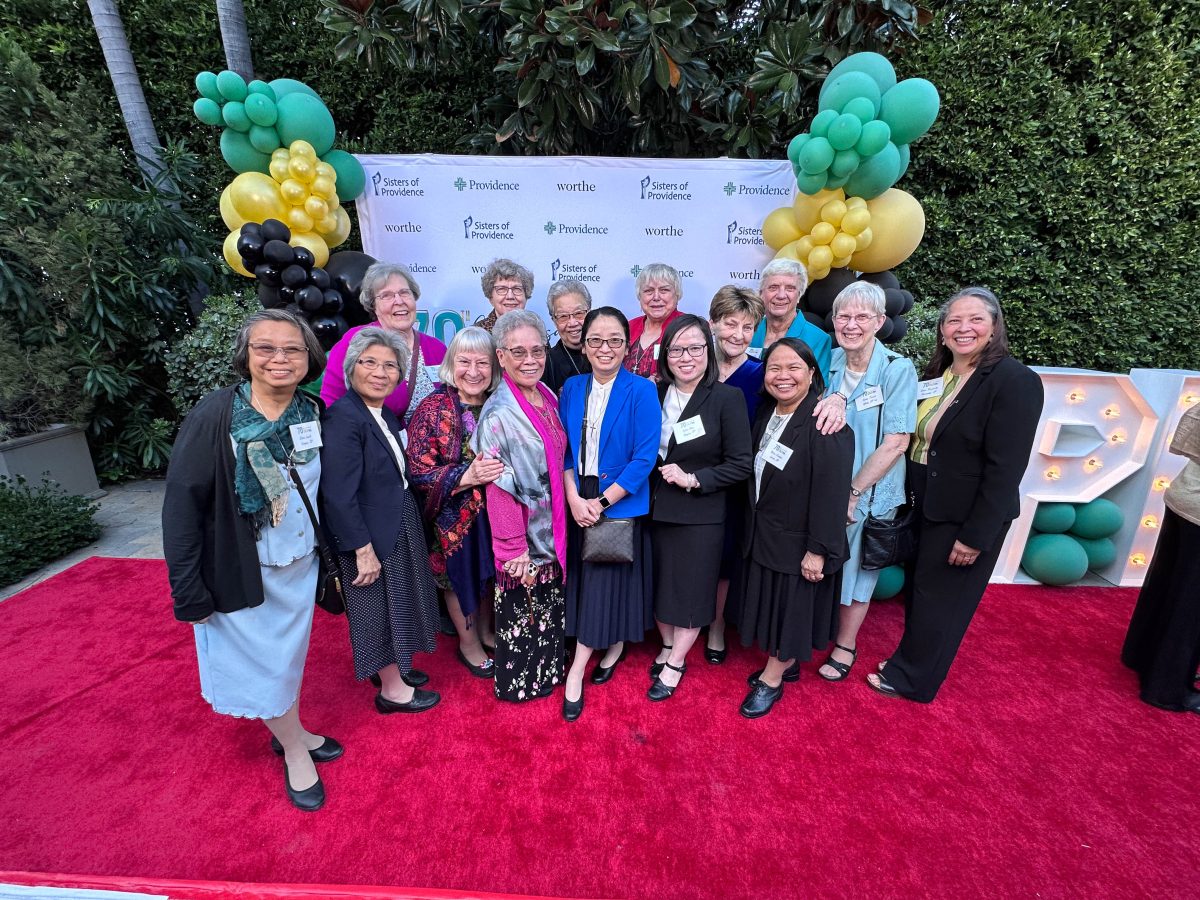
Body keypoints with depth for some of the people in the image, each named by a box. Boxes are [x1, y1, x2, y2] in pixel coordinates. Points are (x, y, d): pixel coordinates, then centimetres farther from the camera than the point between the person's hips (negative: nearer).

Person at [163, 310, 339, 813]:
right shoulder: (214, 417, -19)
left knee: (290, 653, 21)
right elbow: (182, 505, -16)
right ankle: (294, 750, 35)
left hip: (300, 565, 4)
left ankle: (291, 733, 45)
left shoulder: (313, 413, -6)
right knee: (263, 663, 13)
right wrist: (189, 591, -14)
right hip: (242, 572, -4)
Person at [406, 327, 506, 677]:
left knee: (490, 574, 19)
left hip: (494, 512, 4)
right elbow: (418, 470, -15)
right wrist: (465, 477, -27)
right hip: (454, 516, -3)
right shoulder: (433, 408, -14)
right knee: (460, 576, 16)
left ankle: (486, 631, 46)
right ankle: (468, 643, 40)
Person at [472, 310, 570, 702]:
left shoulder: (548, 397, 2)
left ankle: (549, 668, 46)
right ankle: (520, 680, 36)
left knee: (551, 606, 23)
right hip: (524, 539, -7)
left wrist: (567, 515, 10)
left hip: (553, 530, 7)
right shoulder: (498, 415, -21)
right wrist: (515, 551, -18)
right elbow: (499, 489, -20)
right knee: (522, 610, 12)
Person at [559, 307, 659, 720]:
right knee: (585, 582, 13)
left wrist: (602, 502, -16)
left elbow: (645, 458, -15)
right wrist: (574, 498, -10)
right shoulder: (572, 388, 3)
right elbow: (564, 449, 3)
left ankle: (577, 670, 21)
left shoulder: (642, 391, -10)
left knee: (609, 580, 5)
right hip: (579, 504, 4)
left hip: (620, 505, -4)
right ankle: (611, 648, 36)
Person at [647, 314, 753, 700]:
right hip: (655, 510, 4)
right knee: (658, 584, 17)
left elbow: (740, 465, -11)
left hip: (701, 515, -3)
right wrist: (654, 472, -7)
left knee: (690, 589, 12)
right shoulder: (654, 394, 0)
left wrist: (692, 479, -19)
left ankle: (675, 664, 32)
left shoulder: (727, 398, -11)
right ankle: (668, 646, 42)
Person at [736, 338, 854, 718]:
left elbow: (831, 493, -23)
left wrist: (817, 550, -20)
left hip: (799, 542, -7)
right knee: (772, 602, 21)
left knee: (793, 606, 12)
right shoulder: (766, 412, 1)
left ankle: (772, 679, 31)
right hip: (762, 534, 7)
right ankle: (786, 663, 44)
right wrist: (753, 524, 9)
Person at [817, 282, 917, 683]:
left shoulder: (898, 370, -14)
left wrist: (853, 492, -16)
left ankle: (846, 643, 35)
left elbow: (895, 443, -17)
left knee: (855, 565, 13)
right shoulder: (829, 364, -1)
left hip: (867, 493, -3)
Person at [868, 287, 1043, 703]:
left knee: (939, 599, 9)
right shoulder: (935, 374, 5)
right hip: (925, 508, 7)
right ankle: (911, 662, 39)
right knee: (919, 591, 19)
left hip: (966, 517, -7)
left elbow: (1005, 470, -19)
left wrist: (975, 536, -19)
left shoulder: (1016, 381, -17)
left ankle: (910, 679, 28)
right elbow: (916, 441, 7)